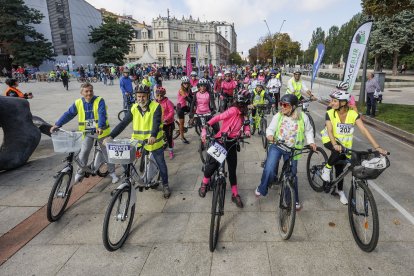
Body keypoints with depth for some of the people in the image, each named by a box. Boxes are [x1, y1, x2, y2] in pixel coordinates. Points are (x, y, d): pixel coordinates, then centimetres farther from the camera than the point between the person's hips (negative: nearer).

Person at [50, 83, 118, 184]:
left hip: (101, 131, -3)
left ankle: (112, 173, 21)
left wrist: (100, 127, -41)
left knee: (107, 153, 7)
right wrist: (57, 125, -12)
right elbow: (68, 114, -1)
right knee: (83, 153, 5)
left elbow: (102, 114, -26)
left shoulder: (99, 101, -13)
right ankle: (80, 173, 25)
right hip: (87, 132, 3)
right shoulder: (78, 103, -2)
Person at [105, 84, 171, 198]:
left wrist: (153, 136, -45)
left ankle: (165, 185, 28)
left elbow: (156, 123, -27)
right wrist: (111, 136, -16)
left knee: (161, 164, 8)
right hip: (138, 141, 3)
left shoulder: (156, 106, -12)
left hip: (154, 141, -3)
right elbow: (123, 123, -4)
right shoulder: (134, 108, 0)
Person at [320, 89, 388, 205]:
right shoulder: (330, 114, -18)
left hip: (345, 144, 2)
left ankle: (340, 190, 30)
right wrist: (335, 144, -45)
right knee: (338, 152, -36)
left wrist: (377, 147, -28)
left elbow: (364, 130, -21)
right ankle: (327, 168, -9)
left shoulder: (353, 114, -16)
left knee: (340, 168, 6)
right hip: (329, 140, -2)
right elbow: (329, 131, -27)